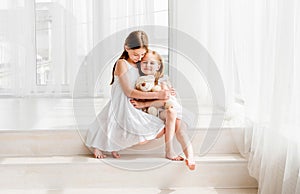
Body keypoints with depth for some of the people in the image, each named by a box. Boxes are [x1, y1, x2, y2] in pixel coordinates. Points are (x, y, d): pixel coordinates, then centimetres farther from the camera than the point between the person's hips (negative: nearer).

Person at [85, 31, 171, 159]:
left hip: (134, 108, 9)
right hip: (121, 108, -9)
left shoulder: (138, 65, 13)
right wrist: (156, 95, -20)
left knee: (161, 130, 2)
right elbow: (129, 92, -17)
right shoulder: (122, 63, -11)